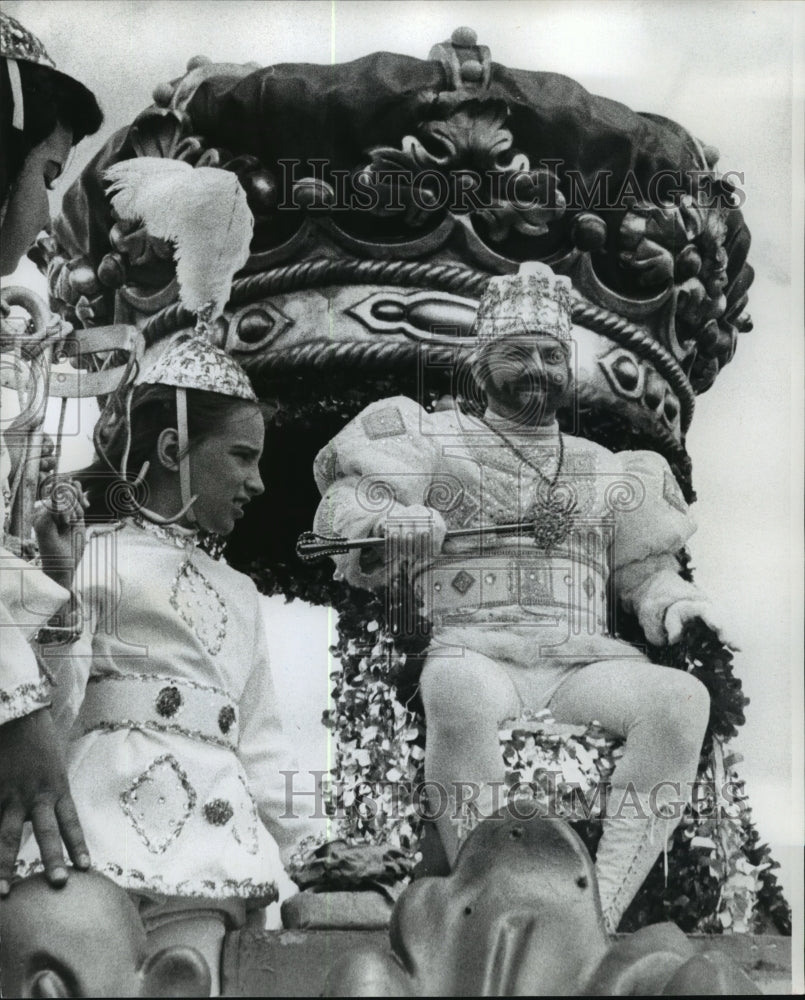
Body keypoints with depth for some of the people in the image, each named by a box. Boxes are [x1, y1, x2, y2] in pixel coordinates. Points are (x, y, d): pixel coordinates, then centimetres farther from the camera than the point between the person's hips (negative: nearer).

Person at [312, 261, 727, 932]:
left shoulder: (606, 468, 26)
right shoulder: (437, 442, 17)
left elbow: (644, 571, 25)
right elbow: (343, 501, 7)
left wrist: (672, 601, 1)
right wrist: (388, 515, -17)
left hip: (583, 663, 3)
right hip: (474, 653, -3)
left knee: (682, 697, -28)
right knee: (460, 690, -39)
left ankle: (599, 912, -26)